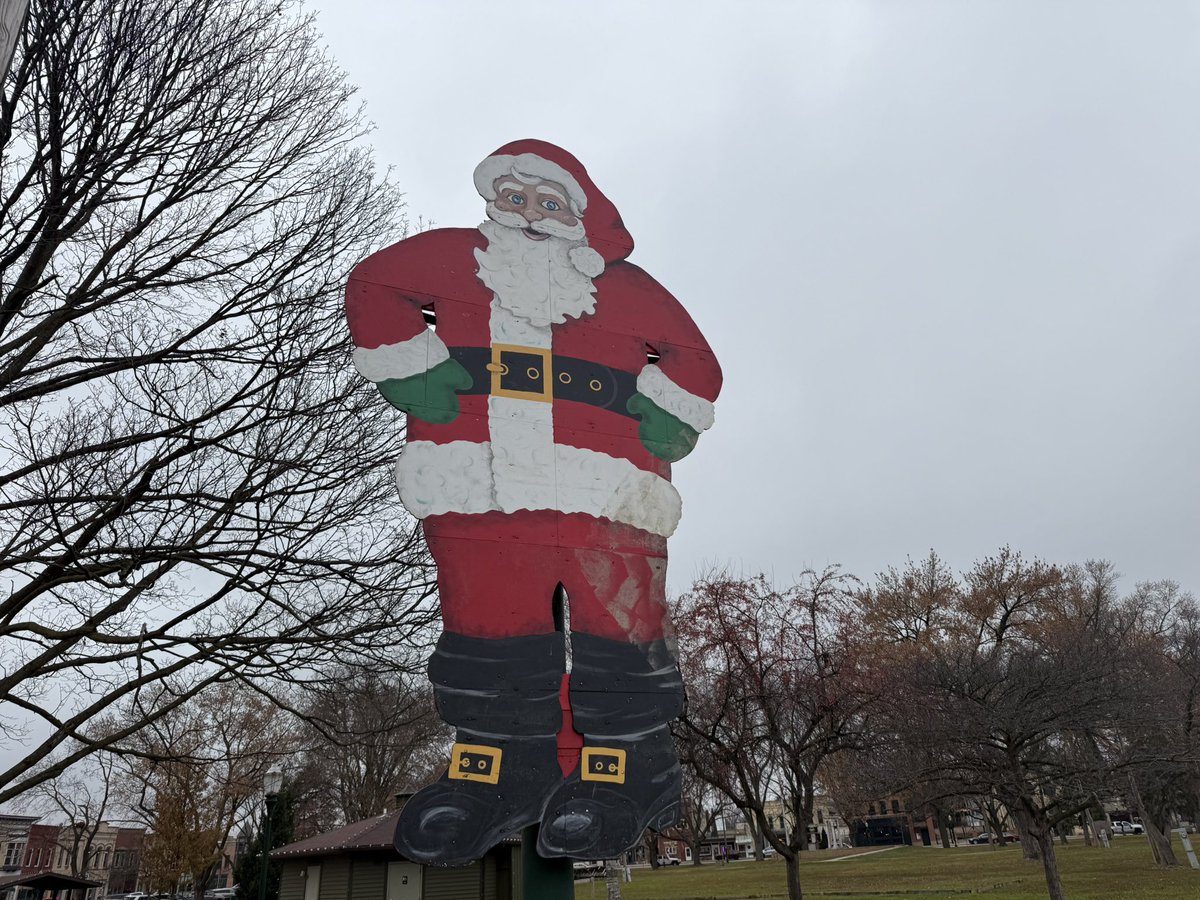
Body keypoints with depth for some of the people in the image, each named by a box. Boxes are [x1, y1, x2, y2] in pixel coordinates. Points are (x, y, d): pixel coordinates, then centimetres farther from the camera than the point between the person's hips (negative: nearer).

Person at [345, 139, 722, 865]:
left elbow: (694, 358, 18)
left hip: (605, 492, 0)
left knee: (614, 628, -5)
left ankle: (617, 775, 11)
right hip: (481, 485, 1)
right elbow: (374, 288, 15)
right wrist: (409, 368, 3)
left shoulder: (622, 285, 18)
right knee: (490, 630, 2)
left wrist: (663, 415, 2)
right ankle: (500, 773, 16)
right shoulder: (459, 258, 20)